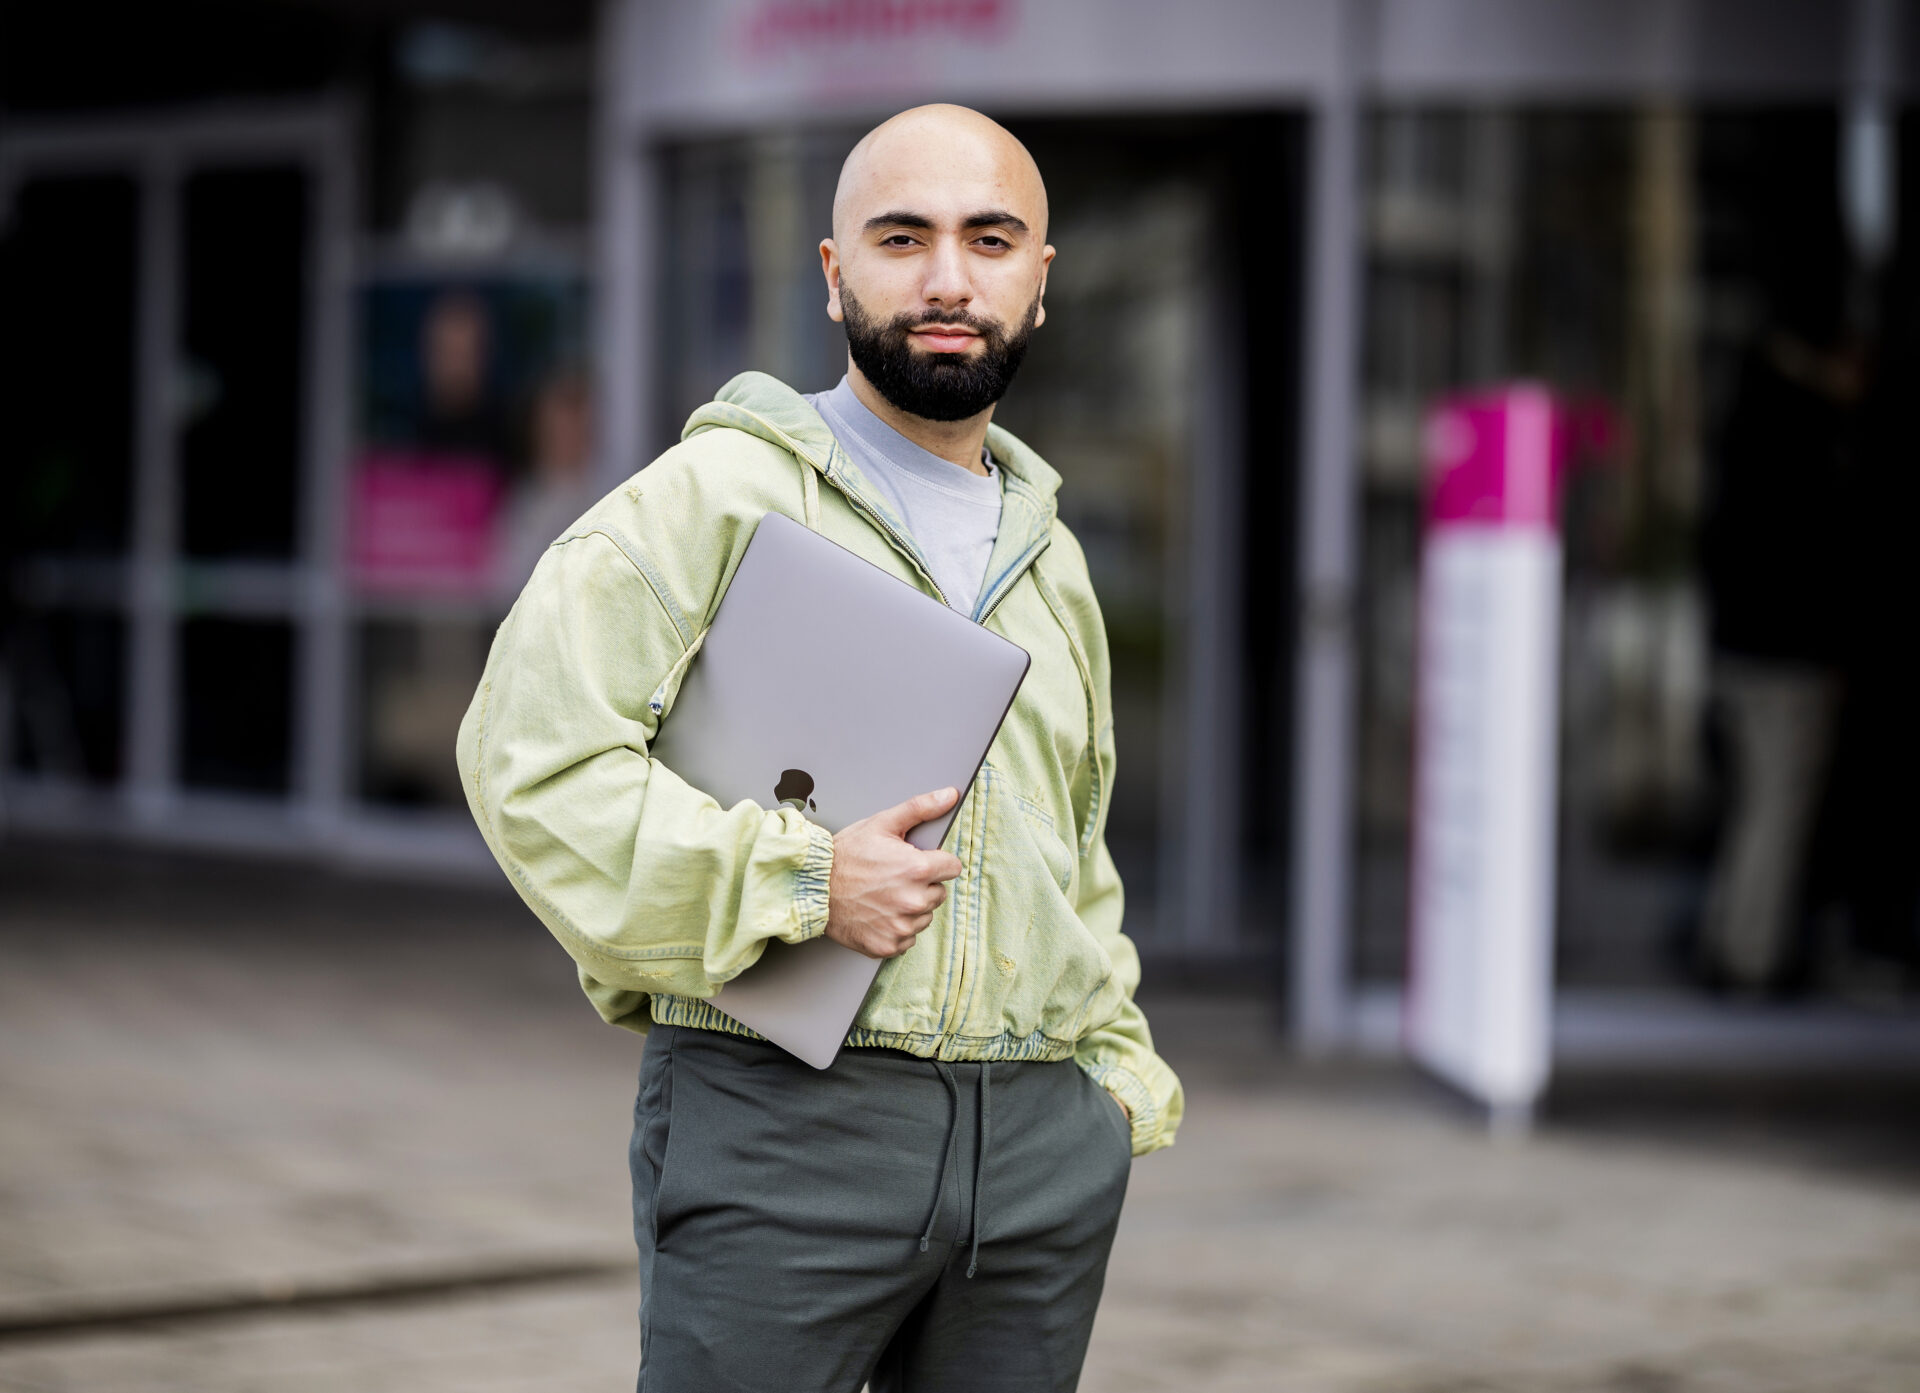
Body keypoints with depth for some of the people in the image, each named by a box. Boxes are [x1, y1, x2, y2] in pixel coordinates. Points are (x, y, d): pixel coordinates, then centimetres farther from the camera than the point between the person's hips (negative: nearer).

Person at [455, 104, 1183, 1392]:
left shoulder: (1054, 558, 20)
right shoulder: (723, 494, -2)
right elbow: (530, 752, -13)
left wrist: (1117, 1063, 17)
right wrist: (800, 884, -15)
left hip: (1043, 1142, 6)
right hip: (784, 1118, -6)